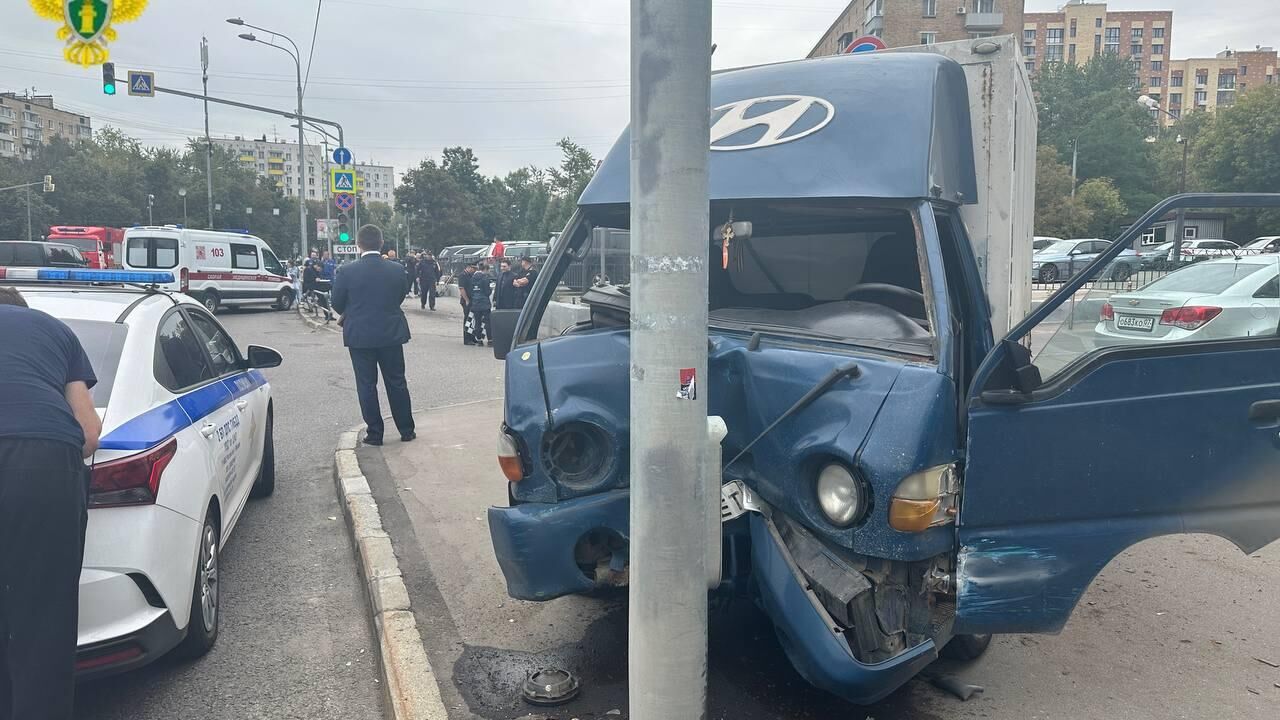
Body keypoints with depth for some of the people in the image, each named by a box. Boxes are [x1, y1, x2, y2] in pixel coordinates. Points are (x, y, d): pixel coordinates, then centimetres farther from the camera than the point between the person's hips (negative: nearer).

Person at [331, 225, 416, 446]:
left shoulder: (347, 271, -11)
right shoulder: (397, 270, -6)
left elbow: (337, 304, -1)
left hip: (360, 336, -2)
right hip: (391, 334, 2)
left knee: (366, 385, 8)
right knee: (397, 382, 12)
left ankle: (374, 433, 11)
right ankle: (406, 430, 18)